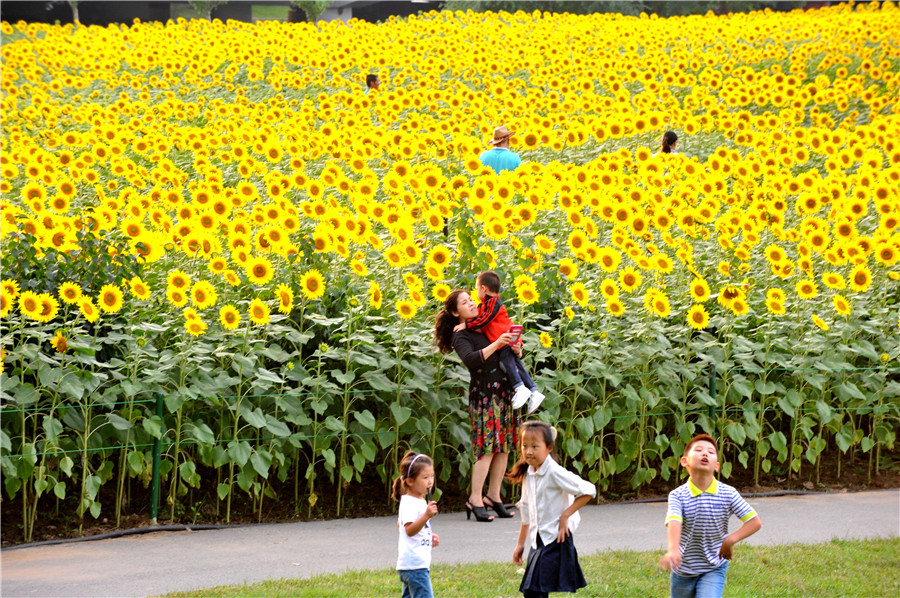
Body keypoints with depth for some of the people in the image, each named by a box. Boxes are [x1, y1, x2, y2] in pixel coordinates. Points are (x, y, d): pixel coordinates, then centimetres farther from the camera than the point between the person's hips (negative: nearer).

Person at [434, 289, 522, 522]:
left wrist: (517, 349, -3)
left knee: (504, 446, 5)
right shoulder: (461, 337, -2)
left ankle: (493, 496, 13)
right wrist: (497, 344, -26)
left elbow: (517, 355, 20)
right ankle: (475, 499, -7)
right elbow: (471, 359, -22)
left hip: (505, 392, 6)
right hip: (484, 395, -6)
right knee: (487, 446, -11)